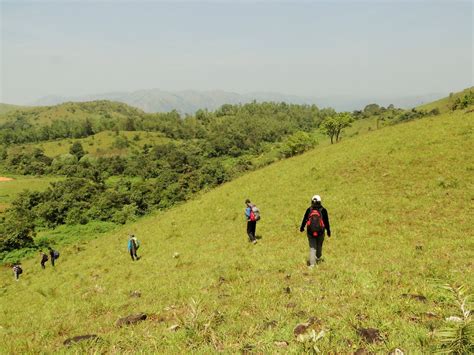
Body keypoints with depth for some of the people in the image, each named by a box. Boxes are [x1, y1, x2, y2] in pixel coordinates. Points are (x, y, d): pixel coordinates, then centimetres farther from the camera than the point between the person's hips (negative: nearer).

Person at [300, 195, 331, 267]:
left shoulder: (309, 210, -4)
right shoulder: (323, 210, -7)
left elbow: (304, 220, 4)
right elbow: (326, 222, -3)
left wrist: (302, 228, 20)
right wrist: (328, 231, 9)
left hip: (310, 232, 0)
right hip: (320, 232, 0)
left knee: (312, 247, 5)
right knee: (319, 246, 21)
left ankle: (312, 264, -4)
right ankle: (318, 259, 43)